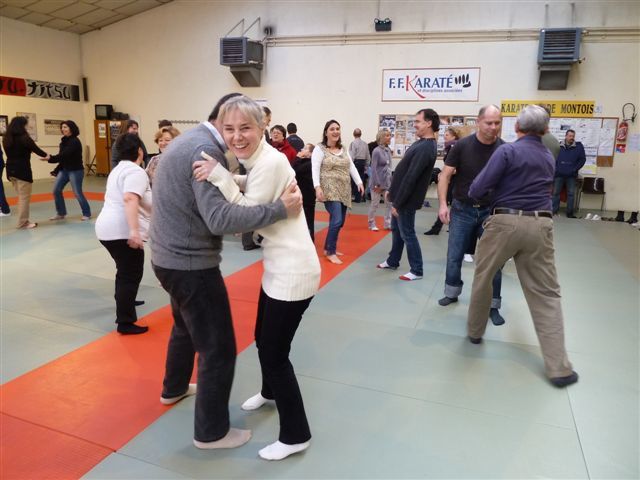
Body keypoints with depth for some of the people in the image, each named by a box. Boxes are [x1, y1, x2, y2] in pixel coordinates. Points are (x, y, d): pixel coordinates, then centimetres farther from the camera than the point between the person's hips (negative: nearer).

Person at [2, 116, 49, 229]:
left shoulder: (6, 139, 9)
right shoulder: (24, 138, -12)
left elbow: (14, 152, 17)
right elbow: (36, 149, -3)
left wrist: (28, 150, 22)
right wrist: (46, 155, 15)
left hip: (11, 170, 8)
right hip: (22, 170, -8)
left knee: (21, 196, 17)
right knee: (24, 197, 0)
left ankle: (23, 220, 20)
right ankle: (22, 222, 3)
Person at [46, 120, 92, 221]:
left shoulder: (75, 141, -15)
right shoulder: (64, 140, 10)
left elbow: (65, 154, -25)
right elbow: (62, 156, 12)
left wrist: (51, 158, -30)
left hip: (76, 170, -8)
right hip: (64, 170, 8)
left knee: (77, 193, -5)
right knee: (56, 190, 4)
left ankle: (87, 214, 11)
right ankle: (61, 213, 16)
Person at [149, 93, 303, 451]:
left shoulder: (192, 140, 12)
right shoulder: (206, 149, -21)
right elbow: (219, 218, -33)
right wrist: (279, 209, -33)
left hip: (171, 257, 11)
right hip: (191, 263, -11)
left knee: (186, 326, 31)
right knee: (219, 348, 1)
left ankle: (174, 389, 53)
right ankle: (211, 431, 18)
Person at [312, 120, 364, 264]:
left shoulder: (343, 149, 15)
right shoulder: (319, 149, -5)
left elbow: (351, 166, 14)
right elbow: (315, 170, -13)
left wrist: (359, 182, 4)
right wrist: (317, 187, -24)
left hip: (344, 191, 7)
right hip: (330, 190, -7)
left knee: (340, 222, 9)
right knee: (337, 220, -16)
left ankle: (328, 248, 26)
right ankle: (330, 252, -1)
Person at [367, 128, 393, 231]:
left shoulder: (388, 150, 6)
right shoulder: (377, 151, -14)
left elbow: (389, 166, 12)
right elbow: (373, 169, -15)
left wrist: (391, 181, 10)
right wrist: (377, 184, -16)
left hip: (387, 182, 7)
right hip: (378, 182, -7)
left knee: (390, 203, 7)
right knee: (375, 204, 5)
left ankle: (388, 224, 16)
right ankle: (372, 224, 19)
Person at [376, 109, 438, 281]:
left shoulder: (426, 148, -23)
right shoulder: (421, 143, 10)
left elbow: (411, 178, -25)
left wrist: (397, 203, -23)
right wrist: (392, 191, 19)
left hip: (406, 200, -10)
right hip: (401, 196, 10)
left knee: (407, 234, 0)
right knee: (396, 230, 19)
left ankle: (416, 270, 12)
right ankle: (392, 261, 33)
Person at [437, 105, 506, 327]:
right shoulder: (462, 146, -9)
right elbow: (445, 175, -5)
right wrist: (443, 204, -14)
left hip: (491, 211, 1)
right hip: (462, 209, 0)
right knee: (454, 256, 9)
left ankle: (493, 305, 19)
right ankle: (452, 292, 32)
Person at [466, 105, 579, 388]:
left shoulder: (507, 151, -4)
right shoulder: (549, 157, 17)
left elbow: (477, 190, -9)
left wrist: (476, 195, 14)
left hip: (505, 222, -4)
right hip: (539, 225, 4)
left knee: (482, 278, 17)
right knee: (545, 293, 5)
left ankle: (475, 331, 32)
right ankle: (558, 367, 4)